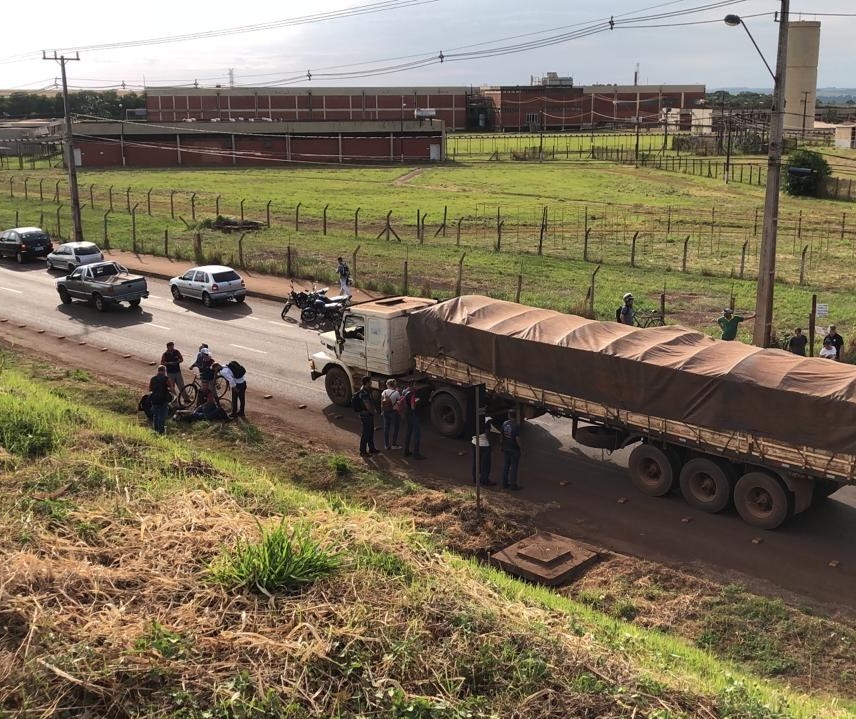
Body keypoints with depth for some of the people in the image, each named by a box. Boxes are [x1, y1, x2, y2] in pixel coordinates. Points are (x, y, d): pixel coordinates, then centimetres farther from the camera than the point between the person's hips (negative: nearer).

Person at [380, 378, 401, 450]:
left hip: (386, 412, 4)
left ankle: (386, 445, 17)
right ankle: (394, 444, 12)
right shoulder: (396, 393, -15)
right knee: (395, 428, 9)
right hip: (394, 412, -4)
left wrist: (382, 411, 14)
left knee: (386, 428, 12)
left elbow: (382, 403, 3)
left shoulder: (384, 392, -2)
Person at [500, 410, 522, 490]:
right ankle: (513, 485, 8)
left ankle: (504, 484, 20)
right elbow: (517, 438, -19)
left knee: (505, 466, 13)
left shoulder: (504, 423, 0)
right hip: (514, 449, -6)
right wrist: (520, 447, -6)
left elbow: (502, 435, 7)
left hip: (505, 448, 6)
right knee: (514, 467, 3)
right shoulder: (516, 425, -18)